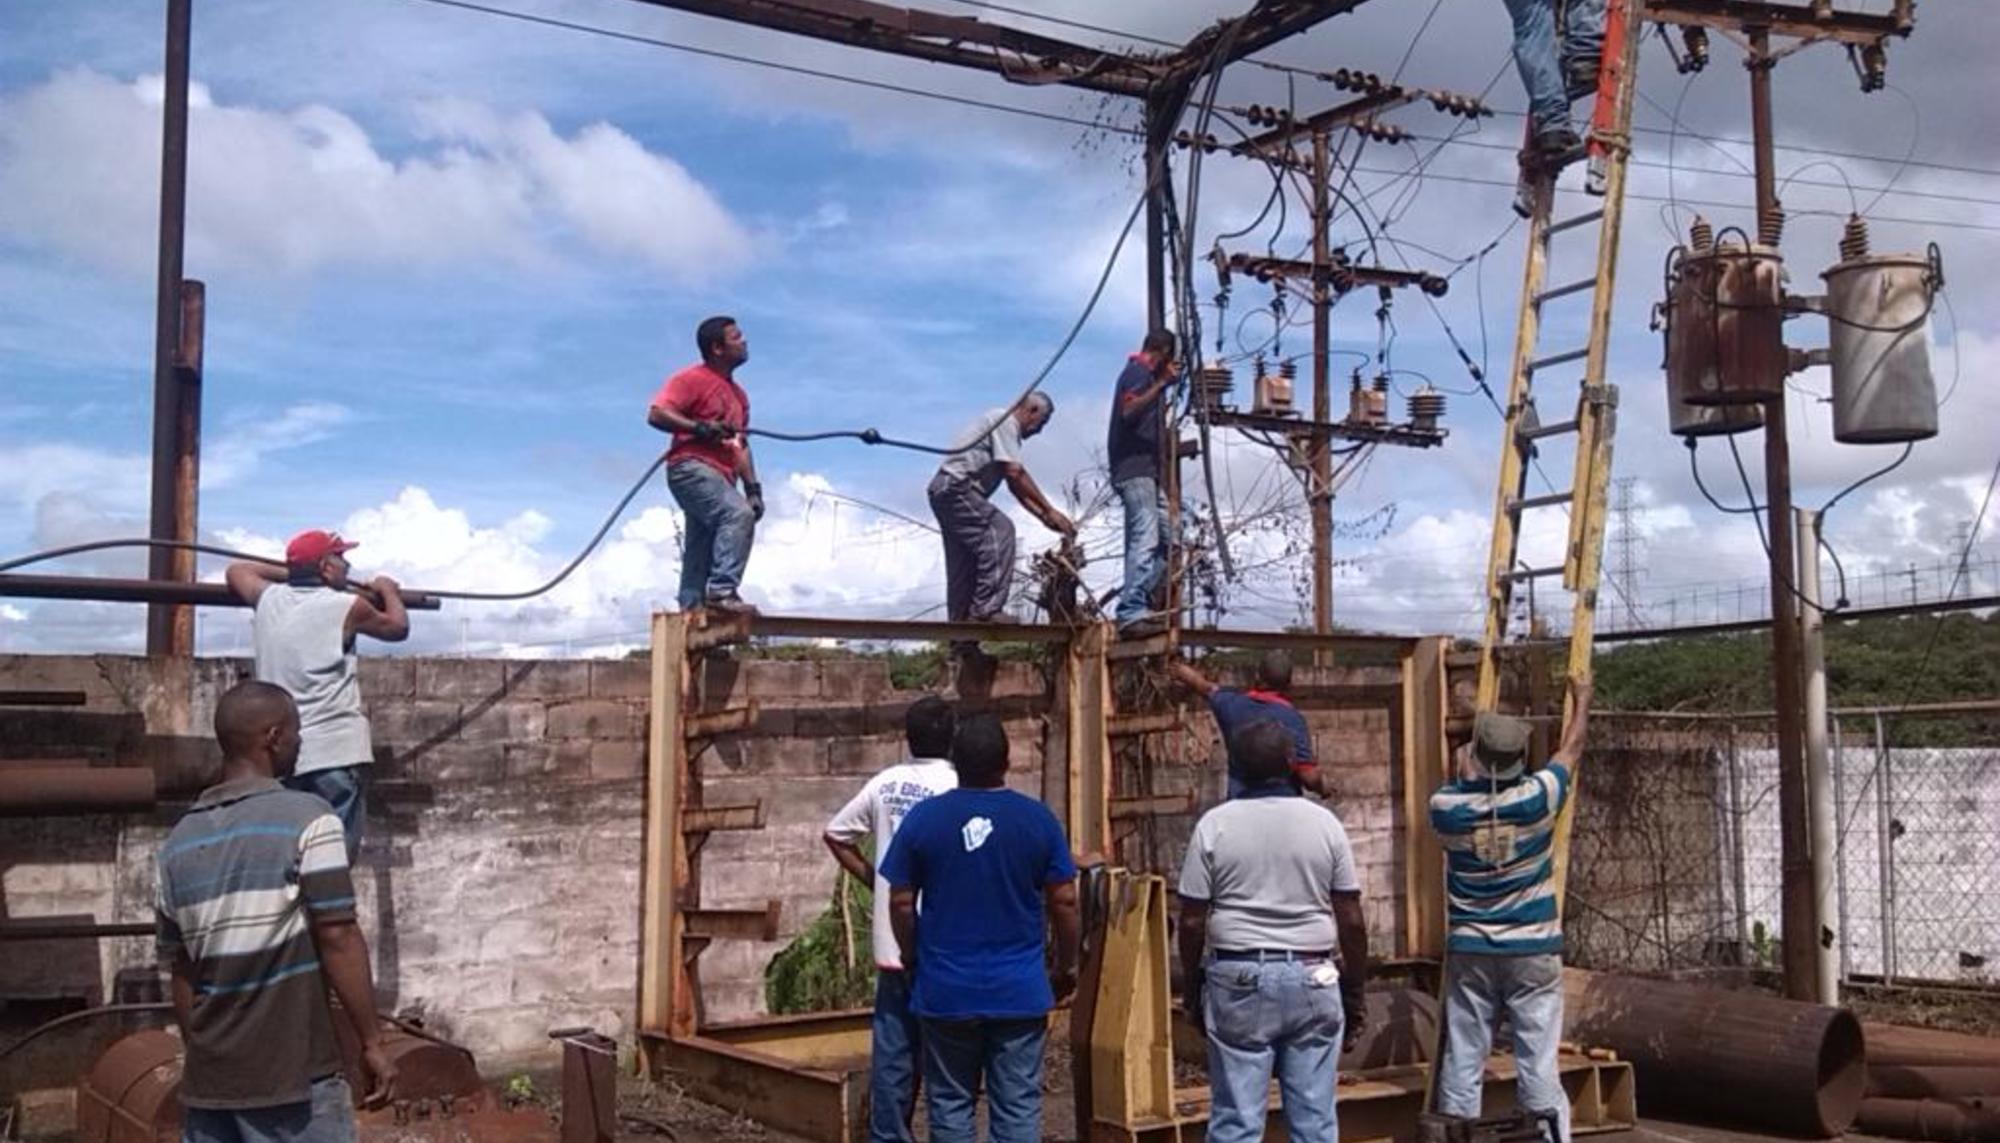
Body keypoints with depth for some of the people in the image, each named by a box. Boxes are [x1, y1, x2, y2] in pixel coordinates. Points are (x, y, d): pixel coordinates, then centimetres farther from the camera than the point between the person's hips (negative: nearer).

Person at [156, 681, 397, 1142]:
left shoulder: (179, 843, 9)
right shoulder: (306, 820, -11)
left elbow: (181, 971, 13)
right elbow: (338, 939, -14)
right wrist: (372, 1042, -7)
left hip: (208, 1082, 6)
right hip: (294, 1075, -6)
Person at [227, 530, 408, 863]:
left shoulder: (269, 600, 11)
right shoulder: (346, 607, -3)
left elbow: (235, 571, 32)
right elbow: (398, 627, 16)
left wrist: (288, 572, 34)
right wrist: (388, 591, 34)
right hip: (336, 750, -5)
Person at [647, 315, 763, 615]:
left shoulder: (738, 395, 26)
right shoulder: (692, 379, -2)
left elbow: (740, 445, 27)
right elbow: (656, 413, -13)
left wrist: (752, 487, 16)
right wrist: (700, 427, -24)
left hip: (719, 477, 9)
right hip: (692, 468, -9)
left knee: (700, 551, 7)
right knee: (738, 513, -29)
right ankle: (722, 589, -32)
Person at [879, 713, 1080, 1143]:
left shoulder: (923, 817, -5)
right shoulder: (1038, 818, -5)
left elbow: (901, 903, 0)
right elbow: (1064, 902, -1)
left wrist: (912, 957, 18)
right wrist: (1064, 968, 13)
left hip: (946, 991, 0)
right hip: (1019, 991, 0)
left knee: (950, 1105, 12)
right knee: (1018, 1108, 5)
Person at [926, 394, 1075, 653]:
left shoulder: (1007, 428, 23)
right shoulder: (1005, 421, -9)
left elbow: (1015, 485, 20)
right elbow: (1015, 473, -19)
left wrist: (1044, 517, 10)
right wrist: (1050, 511, -17)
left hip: (946, 492, 11)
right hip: (955, 486, -11)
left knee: (963, 564, 10)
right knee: (999, 531, -22)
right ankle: (987, 608, -26)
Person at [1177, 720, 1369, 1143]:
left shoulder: (1215, 824, -3)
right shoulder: (1324, 822, 0)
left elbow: (1192, 921, -3)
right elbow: (1351, 921, 1)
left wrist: (1192, 985, 10)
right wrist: (1355, 992, 11)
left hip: (1238, 980, -1)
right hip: (1312, 979, 1)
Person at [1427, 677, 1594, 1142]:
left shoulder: (1446, 807, -7)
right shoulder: (1535, 798, -10)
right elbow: (1571, 749, 8)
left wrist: (1476, 766, 37)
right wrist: (1581, 701, 26)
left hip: (1468, 952, 2)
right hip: (1532, 950, -2)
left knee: (1462, 1062, 5)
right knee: (1538, 1063, 0)